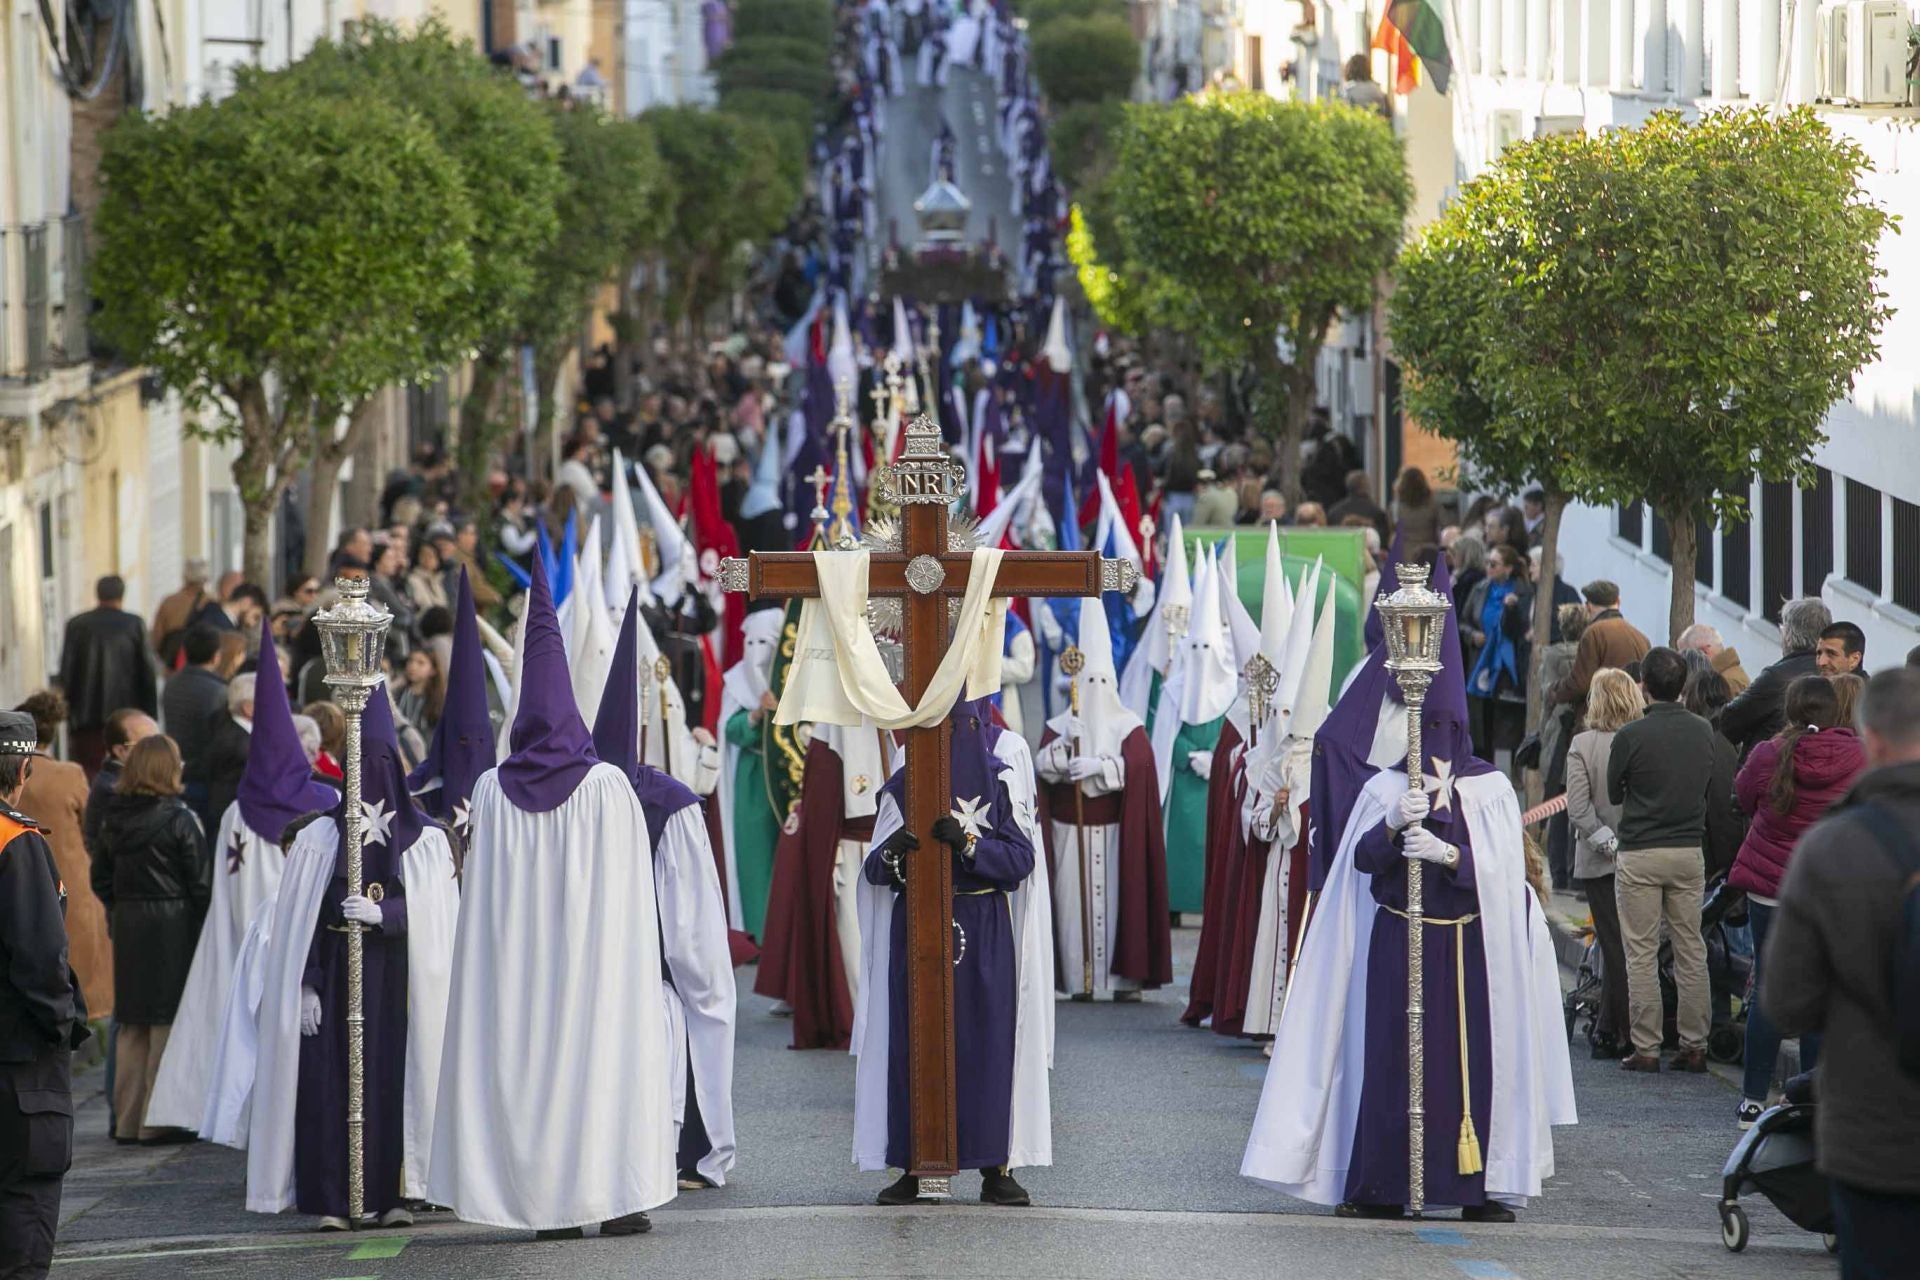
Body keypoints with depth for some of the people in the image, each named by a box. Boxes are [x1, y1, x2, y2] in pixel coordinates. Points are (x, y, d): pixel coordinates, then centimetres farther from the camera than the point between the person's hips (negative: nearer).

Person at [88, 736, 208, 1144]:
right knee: (168, 1020, -1)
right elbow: (201, 883, -11)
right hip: (173, 926, -6)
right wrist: (204, 926, -1)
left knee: (132, 1025, 12)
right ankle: (158, 1121, -2)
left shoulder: (113, 819, 4)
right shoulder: (179, 819, -12)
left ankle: (127, 1120, 15)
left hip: (127, 928, 6)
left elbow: (100, 877, 10)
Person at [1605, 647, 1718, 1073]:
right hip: (1690, 850, 4)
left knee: (1642, 954, 1)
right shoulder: (1703, 731, 1)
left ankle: (1646, 1048, 1)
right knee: (1691, 950, 9)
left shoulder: (1631, 736, -13)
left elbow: (1613, 794, 1)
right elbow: (1712, 794, 11)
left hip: (1640, 853, -4)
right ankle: (1694, 1045, 11)